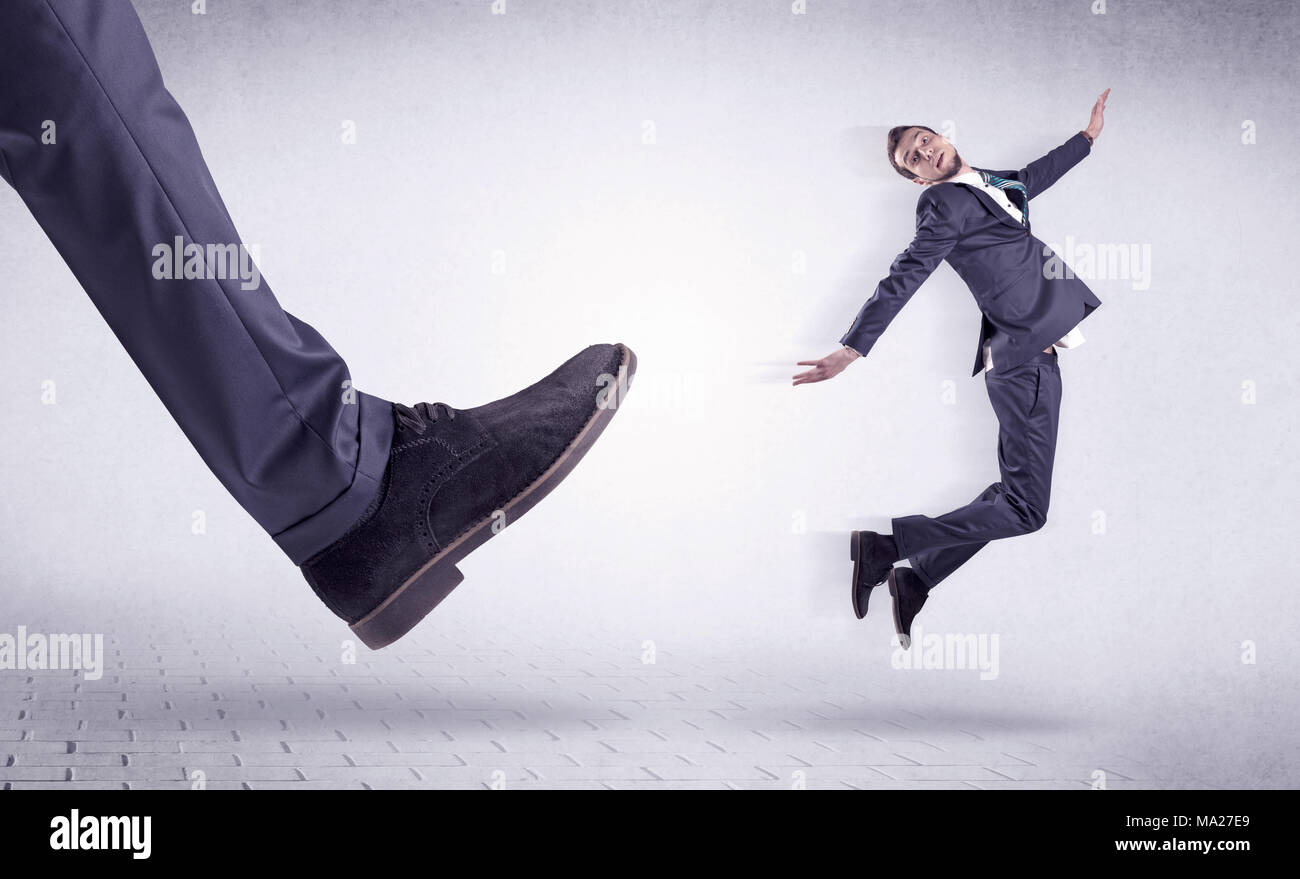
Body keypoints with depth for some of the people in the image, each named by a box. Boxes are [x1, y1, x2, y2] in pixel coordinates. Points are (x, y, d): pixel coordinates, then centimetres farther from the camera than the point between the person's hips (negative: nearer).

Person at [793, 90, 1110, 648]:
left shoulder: (986, 185, 16)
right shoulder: (946, 205, -9)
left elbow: (1032, 178, 37)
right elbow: (901, 280, -15)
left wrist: (1089, 134, 42)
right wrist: (853, 349, -21)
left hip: (1025, 356, 9)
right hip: (1025, 357, -9)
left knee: (1014, 494, 12)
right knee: (1025, 509, -10)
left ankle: (916, 580, 13)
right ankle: (887, 547, -10)